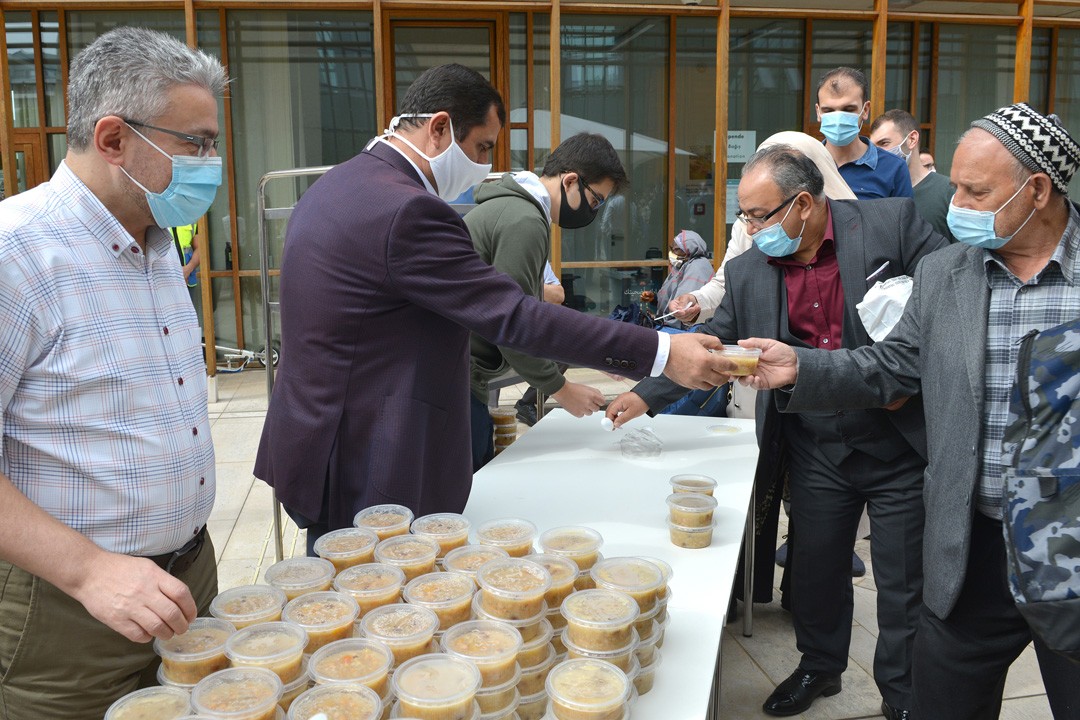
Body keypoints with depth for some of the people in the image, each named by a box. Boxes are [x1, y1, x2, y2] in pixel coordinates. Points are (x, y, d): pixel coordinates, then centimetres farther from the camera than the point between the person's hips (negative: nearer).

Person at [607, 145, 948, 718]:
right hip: (816, 454, 3)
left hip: (901, 445, -3)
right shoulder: (749, 271, 0)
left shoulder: (893, 223, -11)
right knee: (813, 566, 16)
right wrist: (647, 396, 0)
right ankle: (819, 666, 42)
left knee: (904, 583, 10)